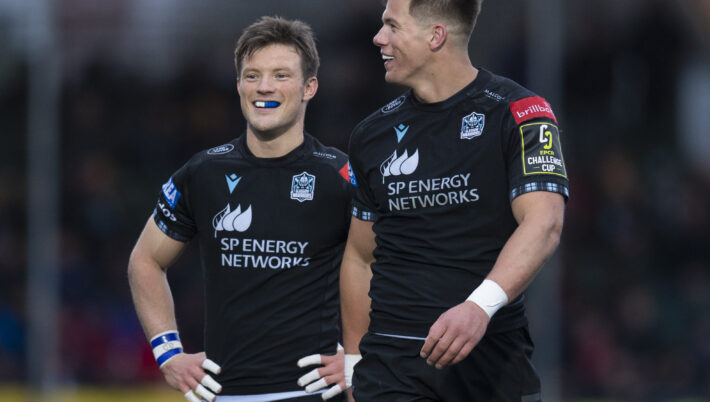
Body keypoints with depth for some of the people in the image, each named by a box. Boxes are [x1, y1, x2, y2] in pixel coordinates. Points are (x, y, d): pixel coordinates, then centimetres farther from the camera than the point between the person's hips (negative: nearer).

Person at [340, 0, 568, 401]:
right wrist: (352, 362, 16)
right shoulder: (373, 135, 13)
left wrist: (480, 306, -31)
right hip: (392, 364, 2)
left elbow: (543, 224, -16)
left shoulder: (518, 112, -2)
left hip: (494, 360, -2)